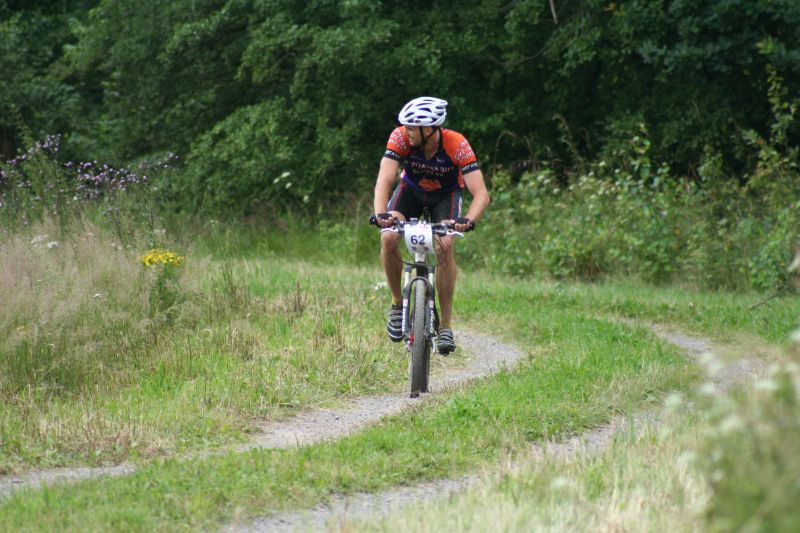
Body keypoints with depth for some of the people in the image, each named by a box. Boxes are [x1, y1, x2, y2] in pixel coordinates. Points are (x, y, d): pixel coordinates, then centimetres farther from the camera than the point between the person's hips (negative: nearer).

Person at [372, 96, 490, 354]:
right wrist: (381, 213, -57)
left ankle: (445, 325, -15)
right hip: (411, 190, 2)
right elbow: (384, 180, -38)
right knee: (388, 238, -23)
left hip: (446, 195, -2)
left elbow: (481, 194, -39)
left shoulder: (457, 145, -35)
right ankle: (398, 302, 0)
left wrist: (469, 220, -58)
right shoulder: (400, 137, -31)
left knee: (445, 247, -25)